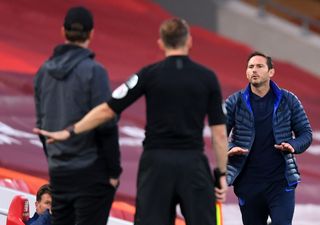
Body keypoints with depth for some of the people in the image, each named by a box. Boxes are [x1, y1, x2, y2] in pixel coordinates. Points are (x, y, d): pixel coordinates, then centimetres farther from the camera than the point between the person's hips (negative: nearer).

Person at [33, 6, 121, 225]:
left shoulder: (44, 72, 6)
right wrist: (114, 171, -8)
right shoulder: (93, 71, -13)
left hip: (58, 172, 6)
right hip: (92, 171, -6)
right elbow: (106, 125, -15)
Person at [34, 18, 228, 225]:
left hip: (156, 162, 0)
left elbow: (108, 109, -1)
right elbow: (219, 132, 0)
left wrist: (69, 132, 7)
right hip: (193, 162, 0)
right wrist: (222, 174, 7)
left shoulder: (149, 74, 0)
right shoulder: (207, 78, 1)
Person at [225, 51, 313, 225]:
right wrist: (229, 149, -18)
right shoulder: (235, 103, 3)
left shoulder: (288, 101, 4)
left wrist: (293, 145, -14)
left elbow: (306, 133, 8)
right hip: (248, 183, 1)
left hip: (281, 182, -1)